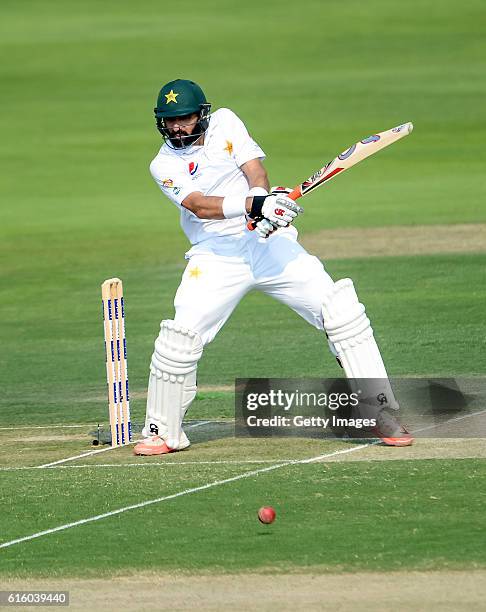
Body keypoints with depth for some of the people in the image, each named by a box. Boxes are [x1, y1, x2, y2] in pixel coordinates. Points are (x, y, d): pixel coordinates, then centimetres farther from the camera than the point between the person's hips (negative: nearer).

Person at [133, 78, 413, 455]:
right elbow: (198, 205, -19)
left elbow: (255, 170, -6)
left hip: (270, 242, 1)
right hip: (217, 256, -1)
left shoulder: (225, 122, 4)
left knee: (340, 308, -13)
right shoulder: (165, 165, -2)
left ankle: (382, 413, -7)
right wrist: (253, 205, -36)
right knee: (182, 335, -18)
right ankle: (163, 432, 2)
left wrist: (262, 197, -30)